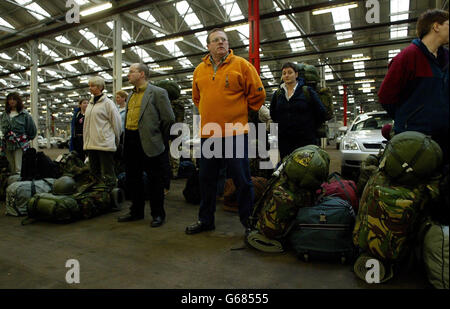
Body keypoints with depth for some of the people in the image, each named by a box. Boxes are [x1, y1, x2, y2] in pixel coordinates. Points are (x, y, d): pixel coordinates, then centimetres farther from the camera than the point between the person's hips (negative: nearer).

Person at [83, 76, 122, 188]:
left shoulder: (108, 103, -3)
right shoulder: (90, 104, 18)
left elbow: (116, 124, -4)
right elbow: (86, 125, 21)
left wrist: (115, 142, 0)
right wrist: (86, 142, 16)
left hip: (105, 144, -7)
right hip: (91, 144, 7)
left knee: (107, 175, -6)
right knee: (94, 172, 12)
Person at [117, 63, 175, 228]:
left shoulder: (157, 92, -6)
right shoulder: (131, 95, 18)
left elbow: (169, 119, -9)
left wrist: (160, 140, -3)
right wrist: (126, 138, 14)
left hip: (149, 143, -8)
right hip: (130, 143, 8)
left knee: (155, 180, 2)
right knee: (132, 178, 14)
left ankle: (158, 214, 15)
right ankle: (136, 211, 30)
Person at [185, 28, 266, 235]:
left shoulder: (241, 64, 0)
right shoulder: (199, 70, 12)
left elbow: (257, 94, 2)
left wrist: (239, 112, 6)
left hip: (235, 133, -4)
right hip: (207, 133, 5)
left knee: (242, 179, 0)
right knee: (207, 179, 12)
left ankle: (248, 220, 15)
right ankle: (205, 220, 27)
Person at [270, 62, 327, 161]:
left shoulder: (307, 91, -1)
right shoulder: (277, 94, 9)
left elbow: (321, 112, 2)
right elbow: (272, 114, 22)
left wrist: (311, 127, 7)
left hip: (305, 139, -3)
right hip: (284, 139, 3)